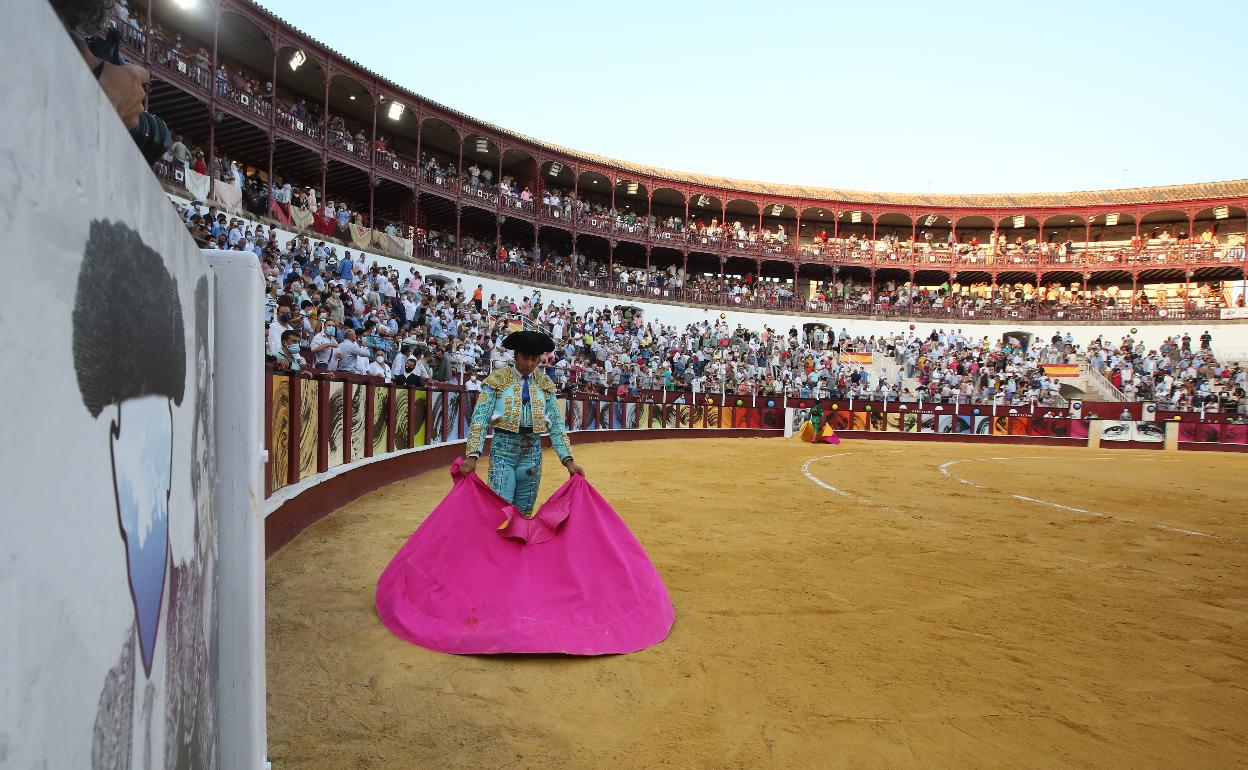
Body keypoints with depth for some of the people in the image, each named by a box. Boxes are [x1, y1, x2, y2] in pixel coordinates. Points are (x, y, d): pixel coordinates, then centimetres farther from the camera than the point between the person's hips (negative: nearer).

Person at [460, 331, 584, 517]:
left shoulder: (545, 385, 5)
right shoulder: (497, 380, -4)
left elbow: (556, 425, 5)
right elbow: (480, 419, -9)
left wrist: (568, 460, -3)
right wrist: (472, 456, -20)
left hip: (532, 453, 3)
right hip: (503, 451, -3)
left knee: (525, 513, 10)